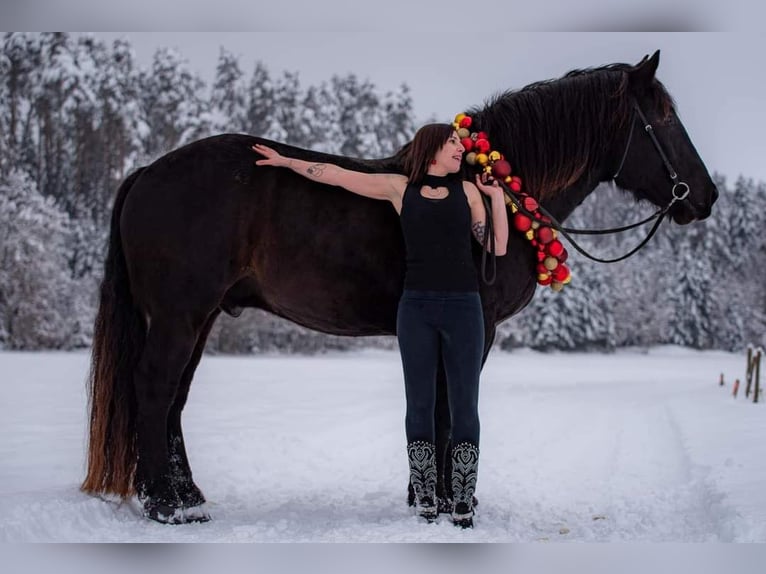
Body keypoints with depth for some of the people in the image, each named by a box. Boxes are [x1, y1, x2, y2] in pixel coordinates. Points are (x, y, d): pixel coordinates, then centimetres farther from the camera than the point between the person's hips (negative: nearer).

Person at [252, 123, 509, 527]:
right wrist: (286, 161, 14)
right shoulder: (400, 188, 8)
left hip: (463, 307, 1)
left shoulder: (468, 190, 11)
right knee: (420, 406, 2)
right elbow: (337, 175, 11)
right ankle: (424, 505, 9)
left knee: (465, 407, 0)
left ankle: (463, 507, 4)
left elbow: (497, 247, 9)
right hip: (416, 307, 0)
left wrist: (497, 195, 7)